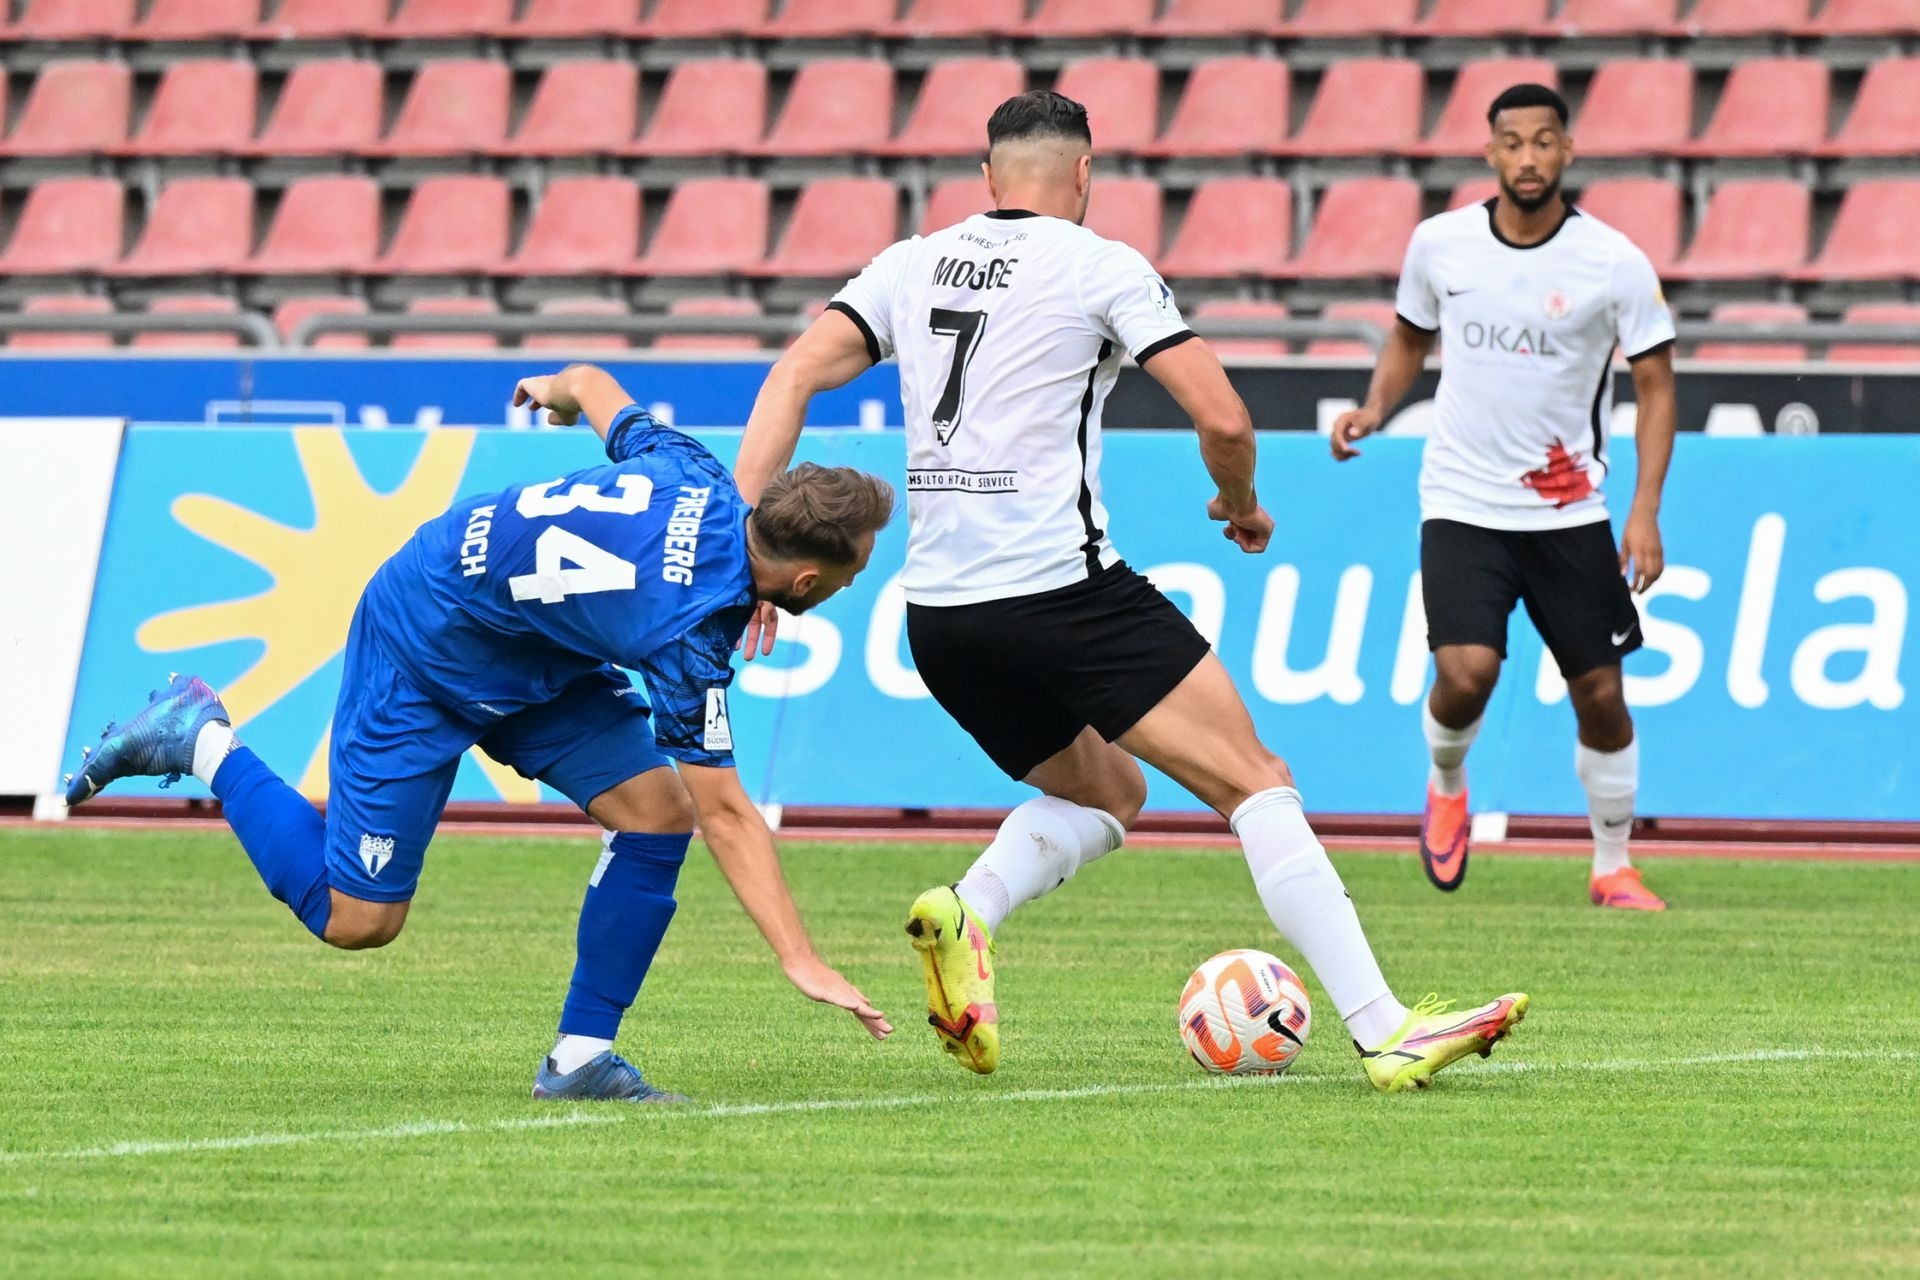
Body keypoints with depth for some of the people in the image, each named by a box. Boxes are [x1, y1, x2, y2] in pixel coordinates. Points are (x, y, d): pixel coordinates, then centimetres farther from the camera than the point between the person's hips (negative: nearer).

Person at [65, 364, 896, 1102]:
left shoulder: (700, 482, -15)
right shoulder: (689, 627, -35)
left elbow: (592, 385, 5)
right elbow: (726, 814, -32)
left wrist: (560, 390, 30)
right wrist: (800, 959, -32)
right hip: (421, 661, -9)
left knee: (657, 809, -8)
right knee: (355, 919, -3)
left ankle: (582, 1055, 2)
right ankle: (200, 742, 14)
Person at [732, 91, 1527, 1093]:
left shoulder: (911, 265, 13)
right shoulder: (1100, 267, -1)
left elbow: (797, 374, 3)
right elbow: (1223, 419, -6)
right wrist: (1242, 507, 15)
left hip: (936, 615, 6)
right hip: (1060, 588, -6)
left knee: (1105, 793, 26)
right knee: (1256, 784, -2)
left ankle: (964, 915, -3)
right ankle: (1386, 1034, -12)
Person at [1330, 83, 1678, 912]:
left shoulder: (1615, 262, -8)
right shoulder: (1439, 244, -2)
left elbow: (1656, 384, -2)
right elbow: (1410, 338, 17)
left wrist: (1646, 511, -10)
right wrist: (1373, 409, -3)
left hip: (1570, 514, 0)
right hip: (1461, 503, 0)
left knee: (1600, 695, 1)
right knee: (1467, 674, -19)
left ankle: (1613, 868, 21)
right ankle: (1446, 788, 14)